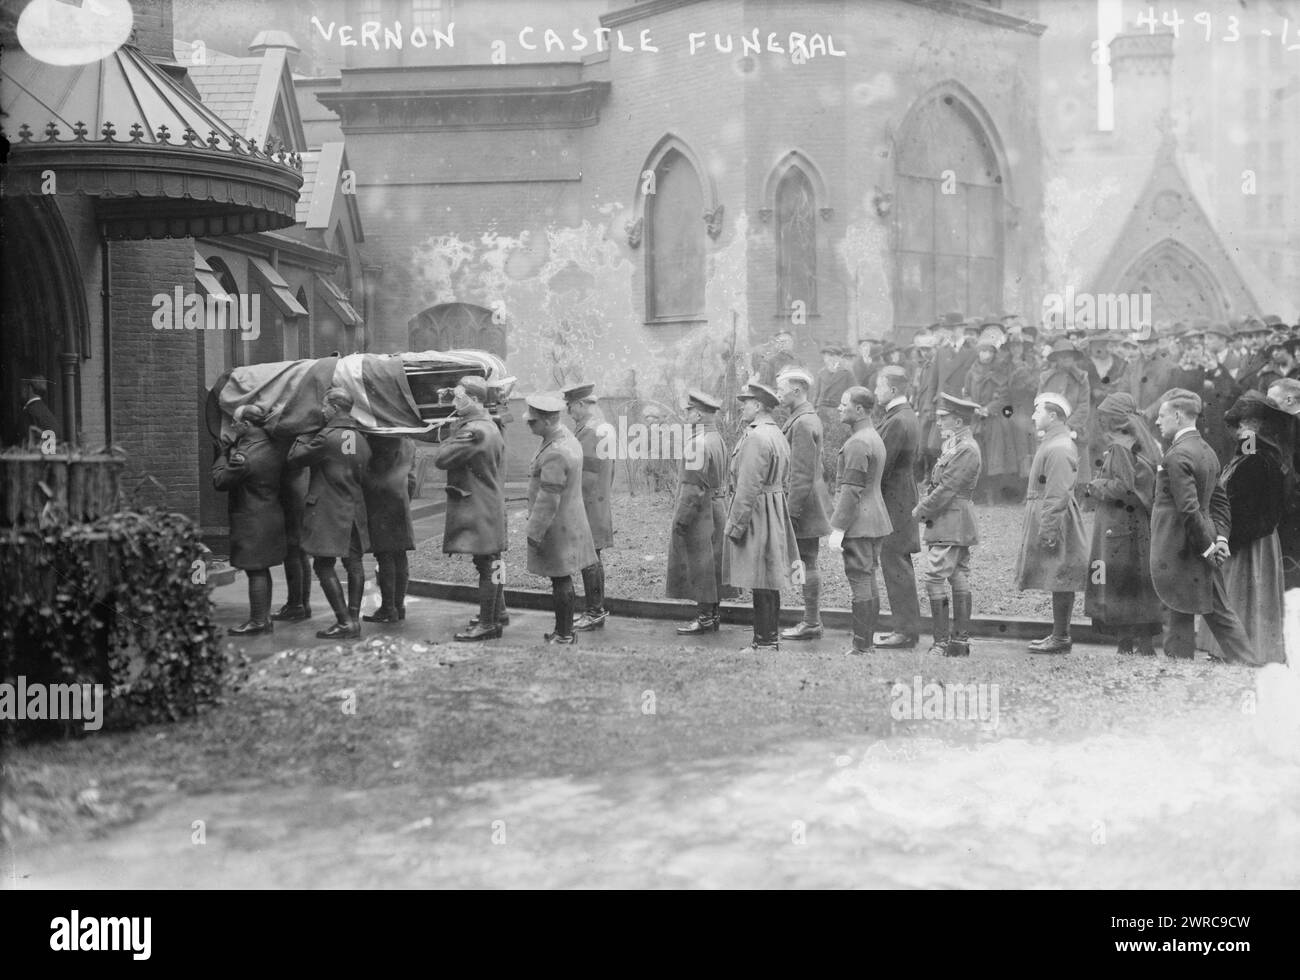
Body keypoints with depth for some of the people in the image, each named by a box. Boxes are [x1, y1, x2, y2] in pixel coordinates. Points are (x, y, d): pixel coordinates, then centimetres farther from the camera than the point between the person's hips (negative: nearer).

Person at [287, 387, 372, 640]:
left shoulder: (327, 437, -15)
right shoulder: (361, 439, 9)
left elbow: (295, 457, -9)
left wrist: (304, 436, 5)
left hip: (328, 511, -7)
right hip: (355, 509, 8)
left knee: (324, 565, -2)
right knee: (353, 563, 11)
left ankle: (344, 622, -7)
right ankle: (354, 618, 14)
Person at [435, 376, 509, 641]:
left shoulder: (474, 431, -20)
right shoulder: (491, 426, 12)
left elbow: (441, 459, -19)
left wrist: (450, 440, -6)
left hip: (478, 509, -10)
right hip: (492, 505, 10)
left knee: (486, 564, -5)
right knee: (491, 562, 18)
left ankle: (487, 624, 0)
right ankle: (498, 612, 29)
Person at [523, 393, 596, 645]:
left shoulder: (555, 454, -25)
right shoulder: (566, 437, 7)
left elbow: (548, 499, -24)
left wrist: (534, 532, -17)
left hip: (557, 526, -10)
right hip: (570, 519, 10)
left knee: (560, 580, -1)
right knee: (563, 579, 15)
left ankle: (564, 635, 7)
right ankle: (565, 630, 24)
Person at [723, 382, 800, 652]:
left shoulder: (755, 438, -18)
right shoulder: (778, 435, 15)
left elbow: (748, 488, -21)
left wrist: (735, 525, -17)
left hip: (757, 514, -10)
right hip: (775, 515, 10)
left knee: (761, 584, -5)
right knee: (769, 583, 14)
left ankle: (766, 642, -1)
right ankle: (770, 636, 21)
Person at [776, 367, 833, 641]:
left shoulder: (802, 423, -17)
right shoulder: (809, 418, 15)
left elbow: (802, 474, -21)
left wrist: (791, 511, -20)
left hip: (804, 504, -10)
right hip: (811, 505, 10)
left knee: (808, 563, -5)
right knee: (808, 564, 12)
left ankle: (811, 624, 0)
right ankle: (812, 620, 17)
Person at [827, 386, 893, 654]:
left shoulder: (857, 444, -17)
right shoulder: (875, 438, 15)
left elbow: (851, 490, -21)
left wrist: (838, 528, -19)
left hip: (858, 523, -10)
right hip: (875, 521, 10)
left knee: (860, 582, -6)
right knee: (869, 581, 13)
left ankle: (861, 647, -3)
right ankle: (868, 641, 20)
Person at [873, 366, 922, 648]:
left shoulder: (897, 422, -17)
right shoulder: (908, 417, 15)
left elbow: (882, 466, -19)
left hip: (893, 502, -10)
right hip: (904, 498, 10)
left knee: (895, 565, -6)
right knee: (899, 566, 14)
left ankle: (906, 631, -2)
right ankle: (906, 627, 20)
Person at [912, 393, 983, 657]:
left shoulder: (966, 449, -16)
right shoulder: (956, 446, 17)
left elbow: (947, 490, -19)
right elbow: (939, 483, 19)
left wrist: (920, 510, -10)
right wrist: (924, 506, 3)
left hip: (951, 526, -10)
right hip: (957, 526, 10)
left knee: (935, 580, -10)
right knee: (960, 580, 10)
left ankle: (942, 643, -8)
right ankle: (961, 640, 13)